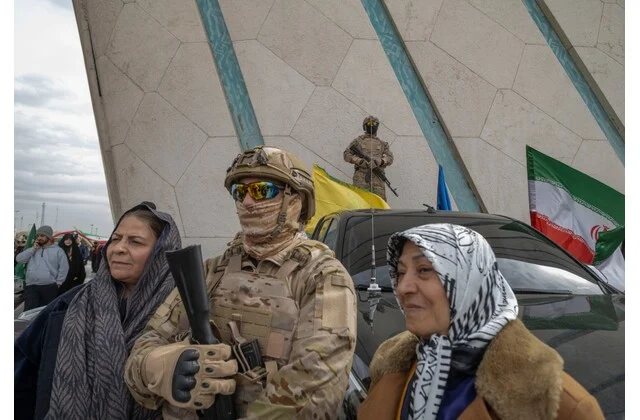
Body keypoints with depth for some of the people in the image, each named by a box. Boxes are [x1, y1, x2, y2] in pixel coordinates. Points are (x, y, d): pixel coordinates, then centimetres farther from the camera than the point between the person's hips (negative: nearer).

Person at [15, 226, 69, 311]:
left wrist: (58, 283, -5)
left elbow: (63, 268, -1)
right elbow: (19, 259, 1)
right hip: (31, 286, 3)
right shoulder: (32, 250, 14)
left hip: (49, 287, -2)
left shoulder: (57, 250, 1)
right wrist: (33, 249, -3)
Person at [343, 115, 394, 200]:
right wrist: (361, 161, -8)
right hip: (361, 176, -2)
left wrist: (378, 161, -12)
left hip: (377, 176, 2)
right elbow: (346, 155, 8)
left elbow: (390, 158, 10)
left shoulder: (382, 144, 22)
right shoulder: (358, 141, 16)